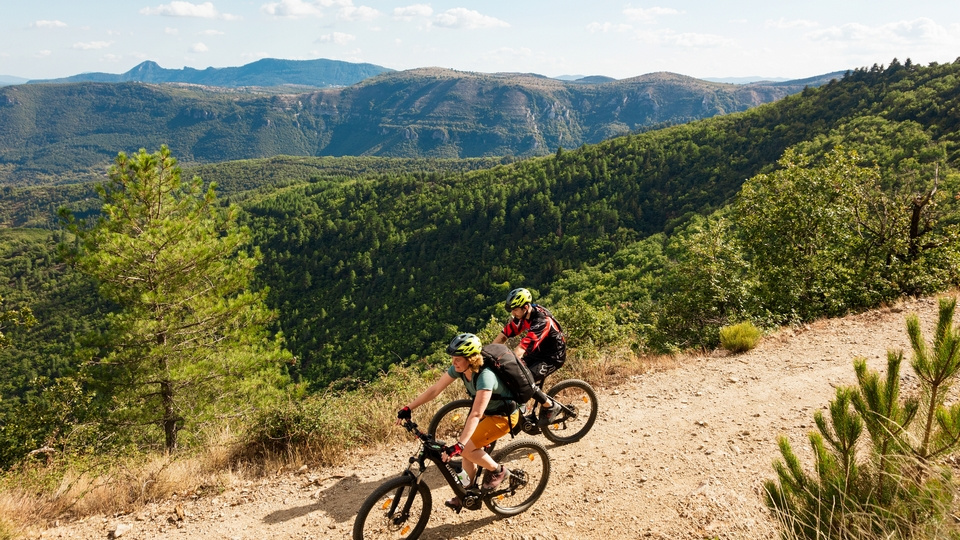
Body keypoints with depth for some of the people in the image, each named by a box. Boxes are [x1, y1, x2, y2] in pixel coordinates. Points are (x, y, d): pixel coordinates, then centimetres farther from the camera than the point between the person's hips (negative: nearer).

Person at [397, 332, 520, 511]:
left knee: (466, 448, -16)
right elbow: (434, 390, -10)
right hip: (487, 411, 8)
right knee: (467, 448, 6)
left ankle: (497, 471, 7)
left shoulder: (485, 376, -36)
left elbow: (475, 415, -41)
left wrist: (458, 445, -47)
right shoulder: (459, 368, -14)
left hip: (504, 416, -8)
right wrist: (408, 408, -16)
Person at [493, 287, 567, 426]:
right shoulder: (521, 316, -7)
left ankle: (550, 407, -3)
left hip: (553, 357, -8)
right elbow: (503, 336, -6)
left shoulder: (541, 321, -32)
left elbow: (519, 351, -39)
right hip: (537, 352, 8)